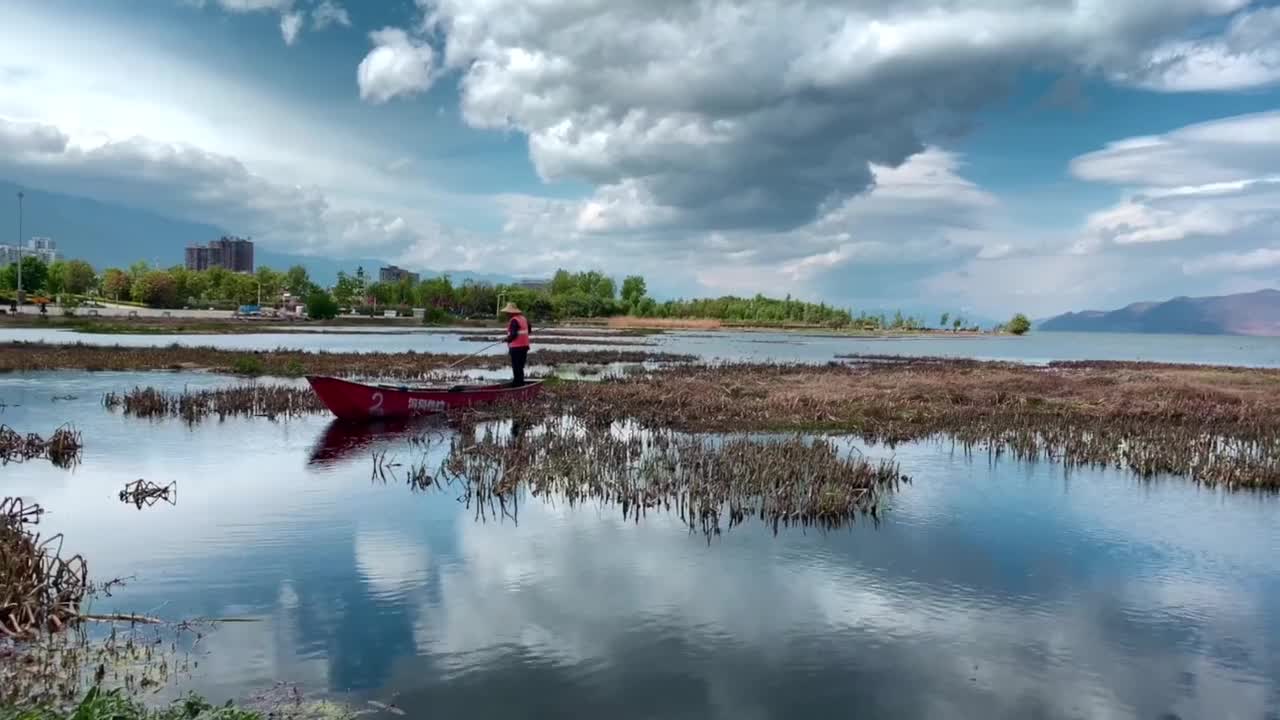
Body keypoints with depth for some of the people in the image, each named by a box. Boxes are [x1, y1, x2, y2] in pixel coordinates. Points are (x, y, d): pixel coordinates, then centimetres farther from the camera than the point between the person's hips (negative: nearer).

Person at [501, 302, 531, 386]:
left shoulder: (514, 320, -16)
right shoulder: (524, 318, 10)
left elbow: (513, 334, -23)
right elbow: (528, 330, 18)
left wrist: (508, 339, -7)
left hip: (516, 347, -8)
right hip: (524, 345, 8)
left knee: (516, 367, -1)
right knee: (520, 366, 17)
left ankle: (517, 383, 1)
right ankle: (520, 382, 23)